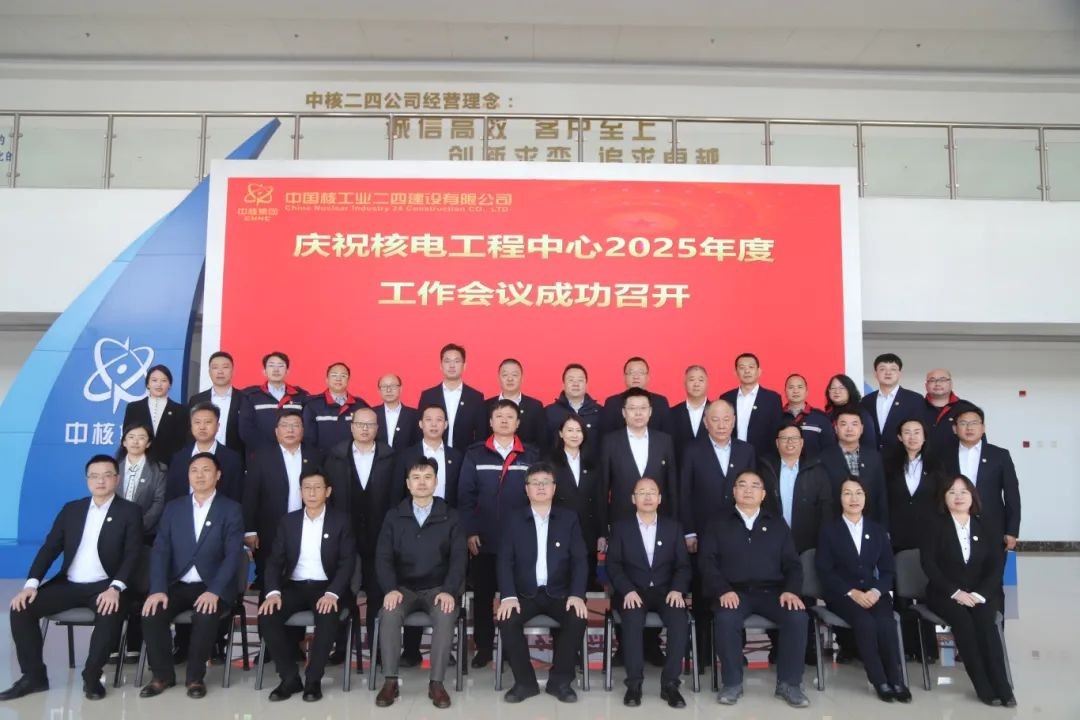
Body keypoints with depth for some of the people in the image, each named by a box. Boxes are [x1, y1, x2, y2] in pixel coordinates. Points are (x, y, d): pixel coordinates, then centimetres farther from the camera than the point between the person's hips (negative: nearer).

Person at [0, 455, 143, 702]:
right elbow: (50, 548, 7)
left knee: (110, 613, -34)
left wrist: (116, 588, -25)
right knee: (21, 607, -15)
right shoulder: (71, 509, 12)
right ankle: (34, 675, -2)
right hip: (68, 584, 5)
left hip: (104, 586, -4)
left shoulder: (130, 511, -1)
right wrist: (31, 583, -9)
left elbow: (132, 555, -9)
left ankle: (92, 676, -13)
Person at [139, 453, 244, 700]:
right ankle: (162, 675, -1)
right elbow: (160, 551, 0)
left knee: (205, 616, -32)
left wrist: (214, 591, -23)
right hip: (177, 585, 3)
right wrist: (158, 589, -15)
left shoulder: (231, 509, -1)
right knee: (151, 612, -24)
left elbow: (232, 555, -9)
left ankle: (195, 677, -8)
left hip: (212, 587, -3)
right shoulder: (173, 507, 10)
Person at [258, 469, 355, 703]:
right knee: (267, 615, -25)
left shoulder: (341, 521, 1)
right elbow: (275, 560, 5)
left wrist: (333, 593, -23)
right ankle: (290, 677, -9)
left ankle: (313, 679, -14)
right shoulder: (288, 521, 9)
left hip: (326, 587, -3)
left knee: (328, 617, -34)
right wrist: (273, 592, -15)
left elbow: (348, 562, -6)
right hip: (294, 587, 3)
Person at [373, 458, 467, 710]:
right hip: (404, 587, 1)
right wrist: (391, 588, -17)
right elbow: (383, 557, 0)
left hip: (438, 588, -1)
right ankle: (390, 681, -18)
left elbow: (458, 557, -3)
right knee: (389, 614, -30)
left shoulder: (450, 517, 4)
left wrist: (449, 591, -19)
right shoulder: (394, 516, 7)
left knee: (446, 616, -32)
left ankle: (436, 682, -21)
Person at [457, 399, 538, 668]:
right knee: (482, 595, 7)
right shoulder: (475, 454, 3)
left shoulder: (530, 456, 4)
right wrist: (470, 531, -7)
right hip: (483, 539, 0)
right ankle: (483, 647, 20)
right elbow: (465, 495, 0)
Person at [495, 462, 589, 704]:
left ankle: (560, 681, -6)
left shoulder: (569, 518, 5)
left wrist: (577, 595, -16)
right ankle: (525, 681, -7)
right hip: (524, 593, 0)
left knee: (578, 618, -27)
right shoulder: (513, 518, 3)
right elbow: (505, 560, -3)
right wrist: (508, 596, -18)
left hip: (559, 593, 0)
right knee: (507, 620, -28)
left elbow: (579, 560, 0)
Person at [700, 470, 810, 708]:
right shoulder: (719, 525, 11)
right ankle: (732, 683, -14)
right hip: (734, 592, -2)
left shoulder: (777, 525, 17)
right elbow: (707, 561, 2)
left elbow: (792, 563, 11)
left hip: (771, 591, 2)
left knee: (797, 617, -27)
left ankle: (788, 683, -11)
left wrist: (791, 590, -9)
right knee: (726, 618, -33)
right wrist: (723, 590, -15)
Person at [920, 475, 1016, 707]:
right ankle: (984, 687, -25)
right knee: (963, 620, -31)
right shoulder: (934, 528, 3)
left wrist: (978, 595, -13)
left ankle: (1001, 686, -27)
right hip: (944, 593, -2)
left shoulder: (987, 529, 11)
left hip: (980, 594, 2)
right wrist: (955, 592, -18)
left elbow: (996, 567, 2)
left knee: (985, 621, -30)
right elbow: (929, 566, -7)